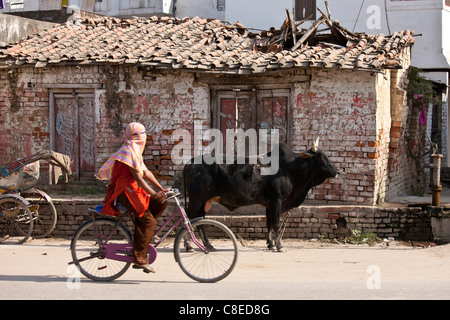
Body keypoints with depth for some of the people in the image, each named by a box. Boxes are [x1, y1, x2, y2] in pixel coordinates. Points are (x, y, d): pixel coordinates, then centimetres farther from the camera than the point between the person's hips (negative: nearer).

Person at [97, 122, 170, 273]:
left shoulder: (135, 151, 19)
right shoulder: (128, 151, -13)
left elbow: (146, 173, 18)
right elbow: (137, 177, -20)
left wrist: (161, 189, 10)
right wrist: (153, 193, -22)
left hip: (131, 190, 10)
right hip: (124, 191, -10)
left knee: (161, 202, 1)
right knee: (149, 221, -15)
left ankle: (143, 231, 5)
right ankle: (140, 259, -16)